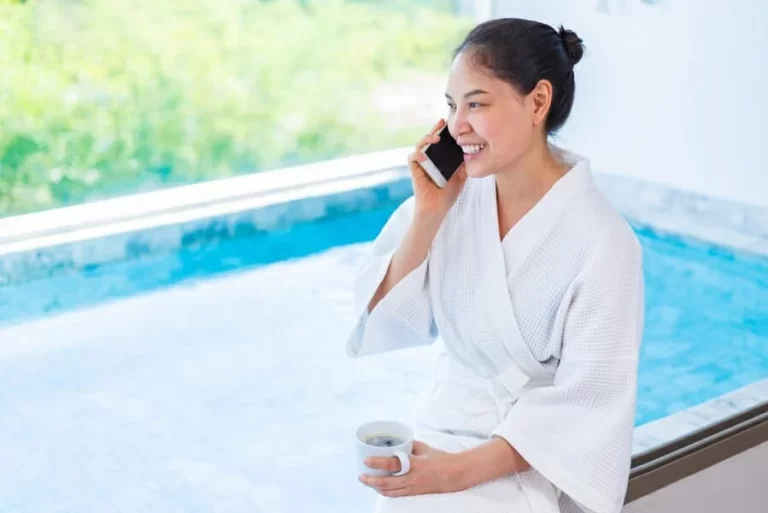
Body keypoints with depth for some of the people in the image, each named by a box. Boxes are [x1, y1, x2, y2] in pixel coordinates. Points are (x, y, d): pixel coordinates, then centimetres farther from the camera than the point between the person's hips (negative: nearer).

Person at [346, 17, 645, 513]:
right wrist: (427, 215, -14)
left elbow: (584, 403, -15)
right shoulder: (453, 195, -3)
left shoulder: (601, 240, -16)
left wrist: (462, 469, -23)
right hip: (446, 429, 4)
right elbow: (385, 323, -3)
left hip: (535, 458, -4)